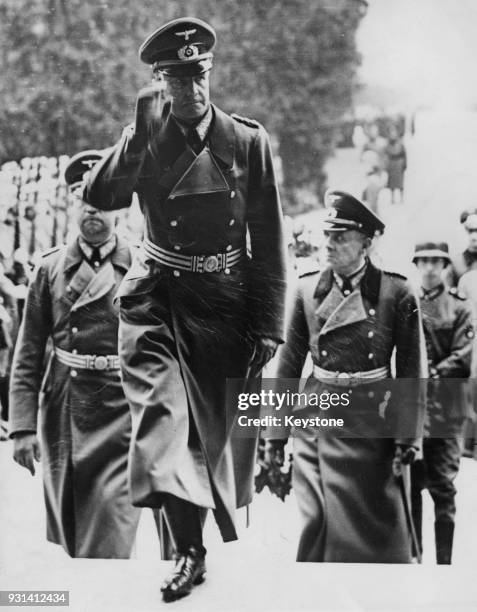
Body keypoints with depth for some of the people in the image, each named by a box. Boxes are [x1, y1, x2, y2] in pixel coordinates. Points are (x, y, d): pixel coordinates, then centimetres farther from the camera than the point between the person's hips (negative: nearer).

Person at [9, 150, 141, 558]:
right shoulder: (50, 268, 5)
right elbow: (28, 355, 4)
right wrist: (22, 426, -3)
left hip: (122, 416, -2)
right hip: (61, 417, 3)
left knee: (108, 547, -7)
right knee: (63, 543, 14)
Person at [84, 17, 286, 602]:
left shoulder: (248, 141, -2)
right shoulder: (144, 137, 1)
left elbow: (269, 243, -2)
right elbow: (100, 196, -17)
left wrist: (267, 326, -5)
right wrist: (143, 132, -23)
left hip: (225, 300, 0)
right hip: (155, 297, 0)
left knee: (222, 427, 9)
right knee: (159, 411, -17)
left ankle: (229, 541, 35)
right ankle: (188, 549, -11)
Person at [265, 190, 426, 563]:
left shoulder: (396, 293, -6)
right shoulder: (307, 290, 2)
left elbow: (412, 373, -4)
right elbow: (289, 365, 5)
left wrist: (406, 442, -8)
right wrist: (275, 435, 4)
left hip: (373, 426, -2)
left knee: (378, 530, 5)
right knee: (319, 528, 4)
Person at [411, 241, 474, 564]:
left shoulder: (460, 307, 2)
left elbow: (463, 359, -6)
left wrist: (430, 374, -14)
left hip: (444, 412, -2)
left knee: (443, 488, 1)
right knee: (410, 486, 8)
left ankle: (444, 561, 10)